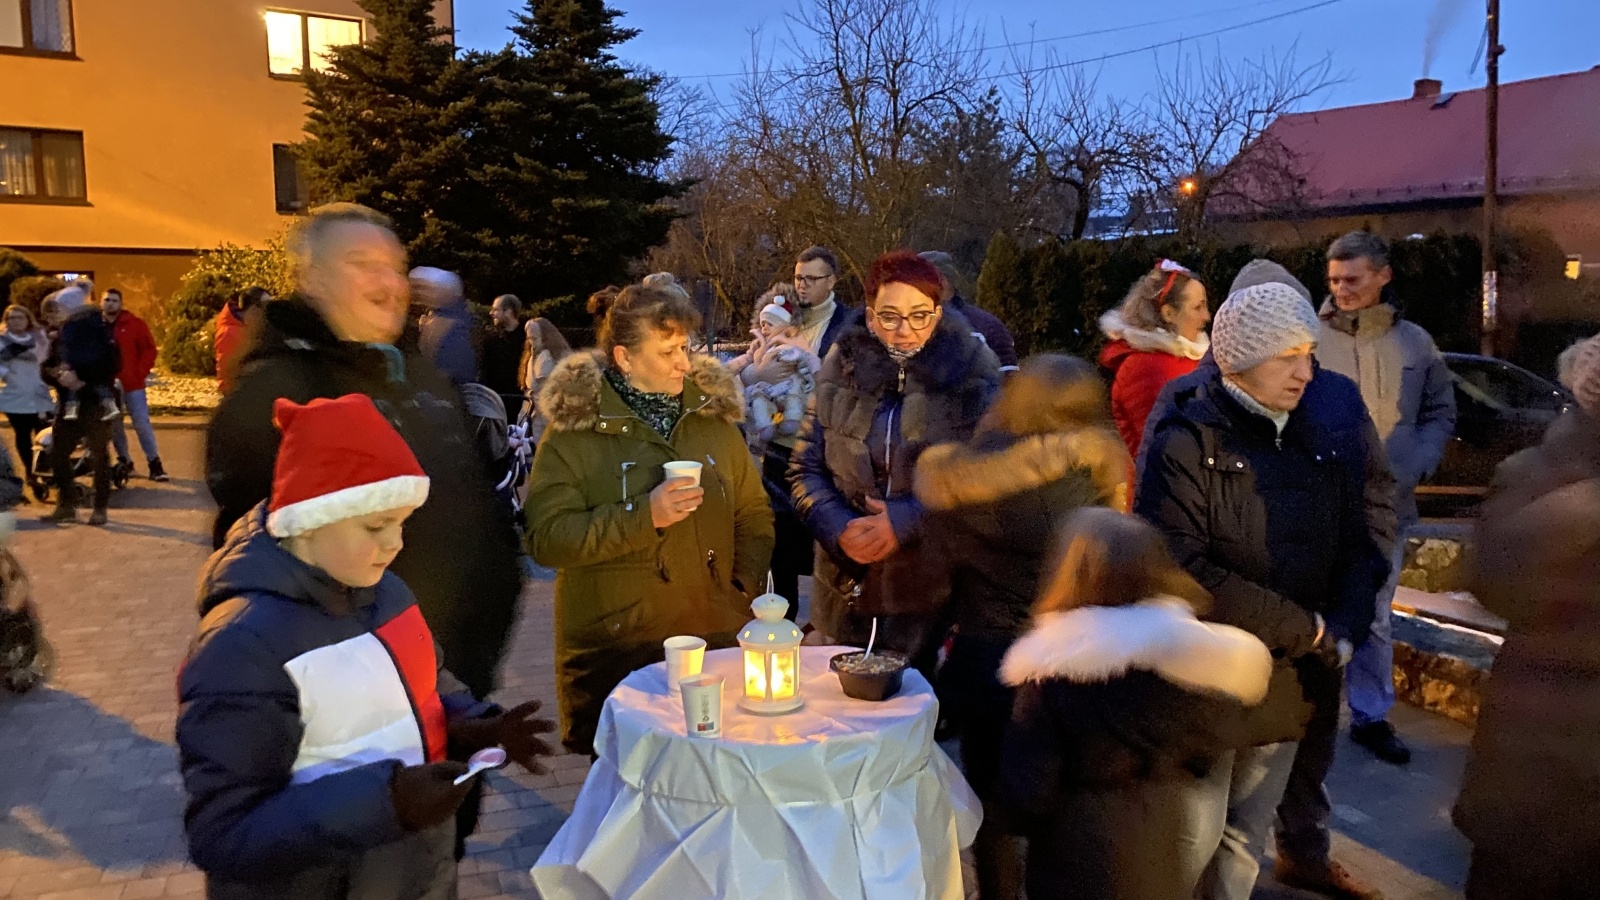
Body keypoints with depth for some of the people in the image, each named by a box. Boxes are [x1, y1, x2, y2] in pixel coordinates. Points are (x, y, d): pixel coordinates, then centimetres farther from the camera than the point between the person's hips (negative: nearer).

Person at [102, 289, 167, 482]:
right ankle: (124, 460, 24)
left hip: (132, 384, -2)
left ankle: (154, 463, -1)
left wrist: (140, 372, -9)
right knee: (113, 426, 11)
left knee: (142, 423, -4)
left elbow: (149, 349, -1)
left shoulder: (134, 324, -1)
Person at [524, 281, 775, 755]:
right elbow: (546, 538, -14)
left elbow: (754, 514, 15)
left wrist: (747, 585, 1)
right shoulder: (574, 428, -5)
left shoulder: (713, 414, 8)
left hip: (719, 639, 4)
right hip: (615, 653, -3)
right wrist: (644, 516, -21)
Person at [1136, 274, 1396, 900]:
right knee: (1193, 836, 5)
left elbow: (1373, 512, 6)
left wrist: (1345, 626, -3)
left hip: (1292, 675, 4)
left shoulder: (1336, 406, -3)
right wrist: (1302, 629, -16)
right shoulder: (1185, 435, -16)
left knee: (1247, 833, 17)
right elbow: (1179, 567, -21)